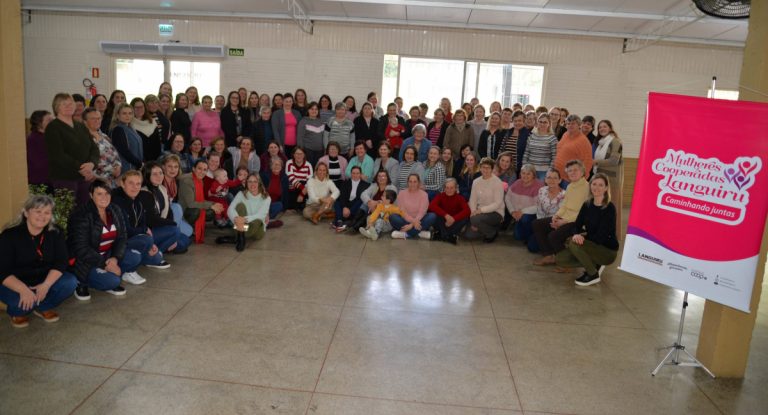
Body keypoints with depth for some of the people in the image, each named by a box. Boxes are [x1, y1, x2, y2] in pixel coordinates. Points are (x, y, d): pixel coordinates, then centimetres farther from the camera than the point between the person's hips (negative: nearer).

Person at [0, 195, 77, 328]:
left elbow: (60, 263, -12)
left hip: (44, 281, 4)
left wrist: (46, 285, -30)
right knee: (23, 301, -34)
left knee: (70, 282, -22)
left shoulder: (56, 234, -5)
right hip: (15, 284, -4)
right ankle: (16, 312, 4)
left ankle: (43, 307, 4)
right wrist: (23, 289, -38)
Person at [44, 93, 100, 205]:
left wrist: (92, 163, -11)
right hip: (64, 178, -6)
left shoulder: (81, 127, 18)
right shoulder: (53, 128, -2)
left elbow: (94, 148, 10)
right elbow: (58, 155, -13)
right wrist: (81, 168, -17)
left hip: (85, 177, 6)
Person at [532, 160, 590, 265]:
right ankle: (548, 256, 7)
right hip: (564, 218, 10)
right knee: (536, 224, 3)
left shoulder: (586, 188, -14)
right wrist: (556, 215, -1)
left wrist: (564, 221, -20)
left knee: (553, 236, -29)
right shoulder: (570, 186, 14)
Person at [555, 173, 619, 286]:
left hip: (608, 250, -6)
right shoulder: (587, 205, 2)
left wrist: (583, 239, -22)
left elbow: (601, 235, -22)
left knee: (574, 243, -31)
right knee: (559, 259, -6)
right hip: (591, 246, 7)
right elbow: (576, 225, -3)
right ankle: (594, 264, 12)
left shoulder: (609, 208, -16)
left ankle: (593, 275, -9)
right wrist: (576, 235, -25)